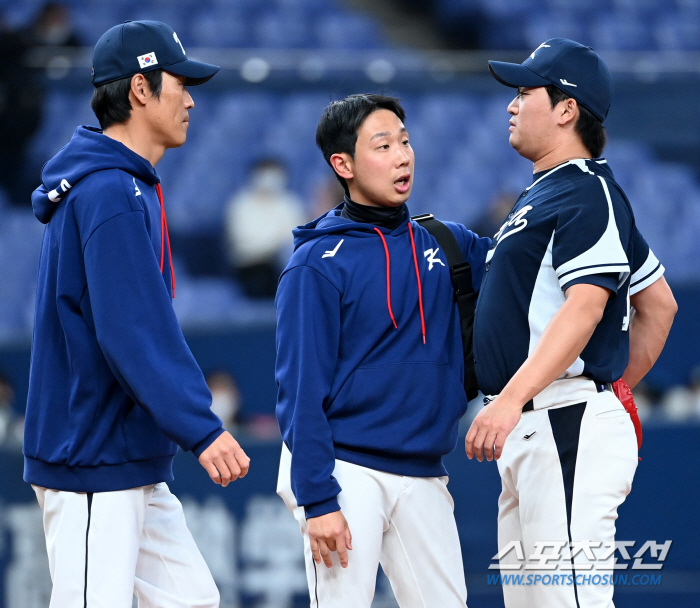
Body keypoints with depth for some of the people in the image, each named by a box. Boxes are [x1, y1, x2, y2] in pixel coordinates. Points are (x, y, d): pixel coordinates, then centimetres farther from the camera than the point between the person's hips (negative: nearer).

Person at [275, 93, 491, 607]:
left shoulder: (446, 244, 12)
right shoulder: (317, 264, -5)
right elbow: (300, 387, -10)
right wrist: (317, 500, -16)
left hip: (423, 477, 5)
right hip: (347, 472, -5)